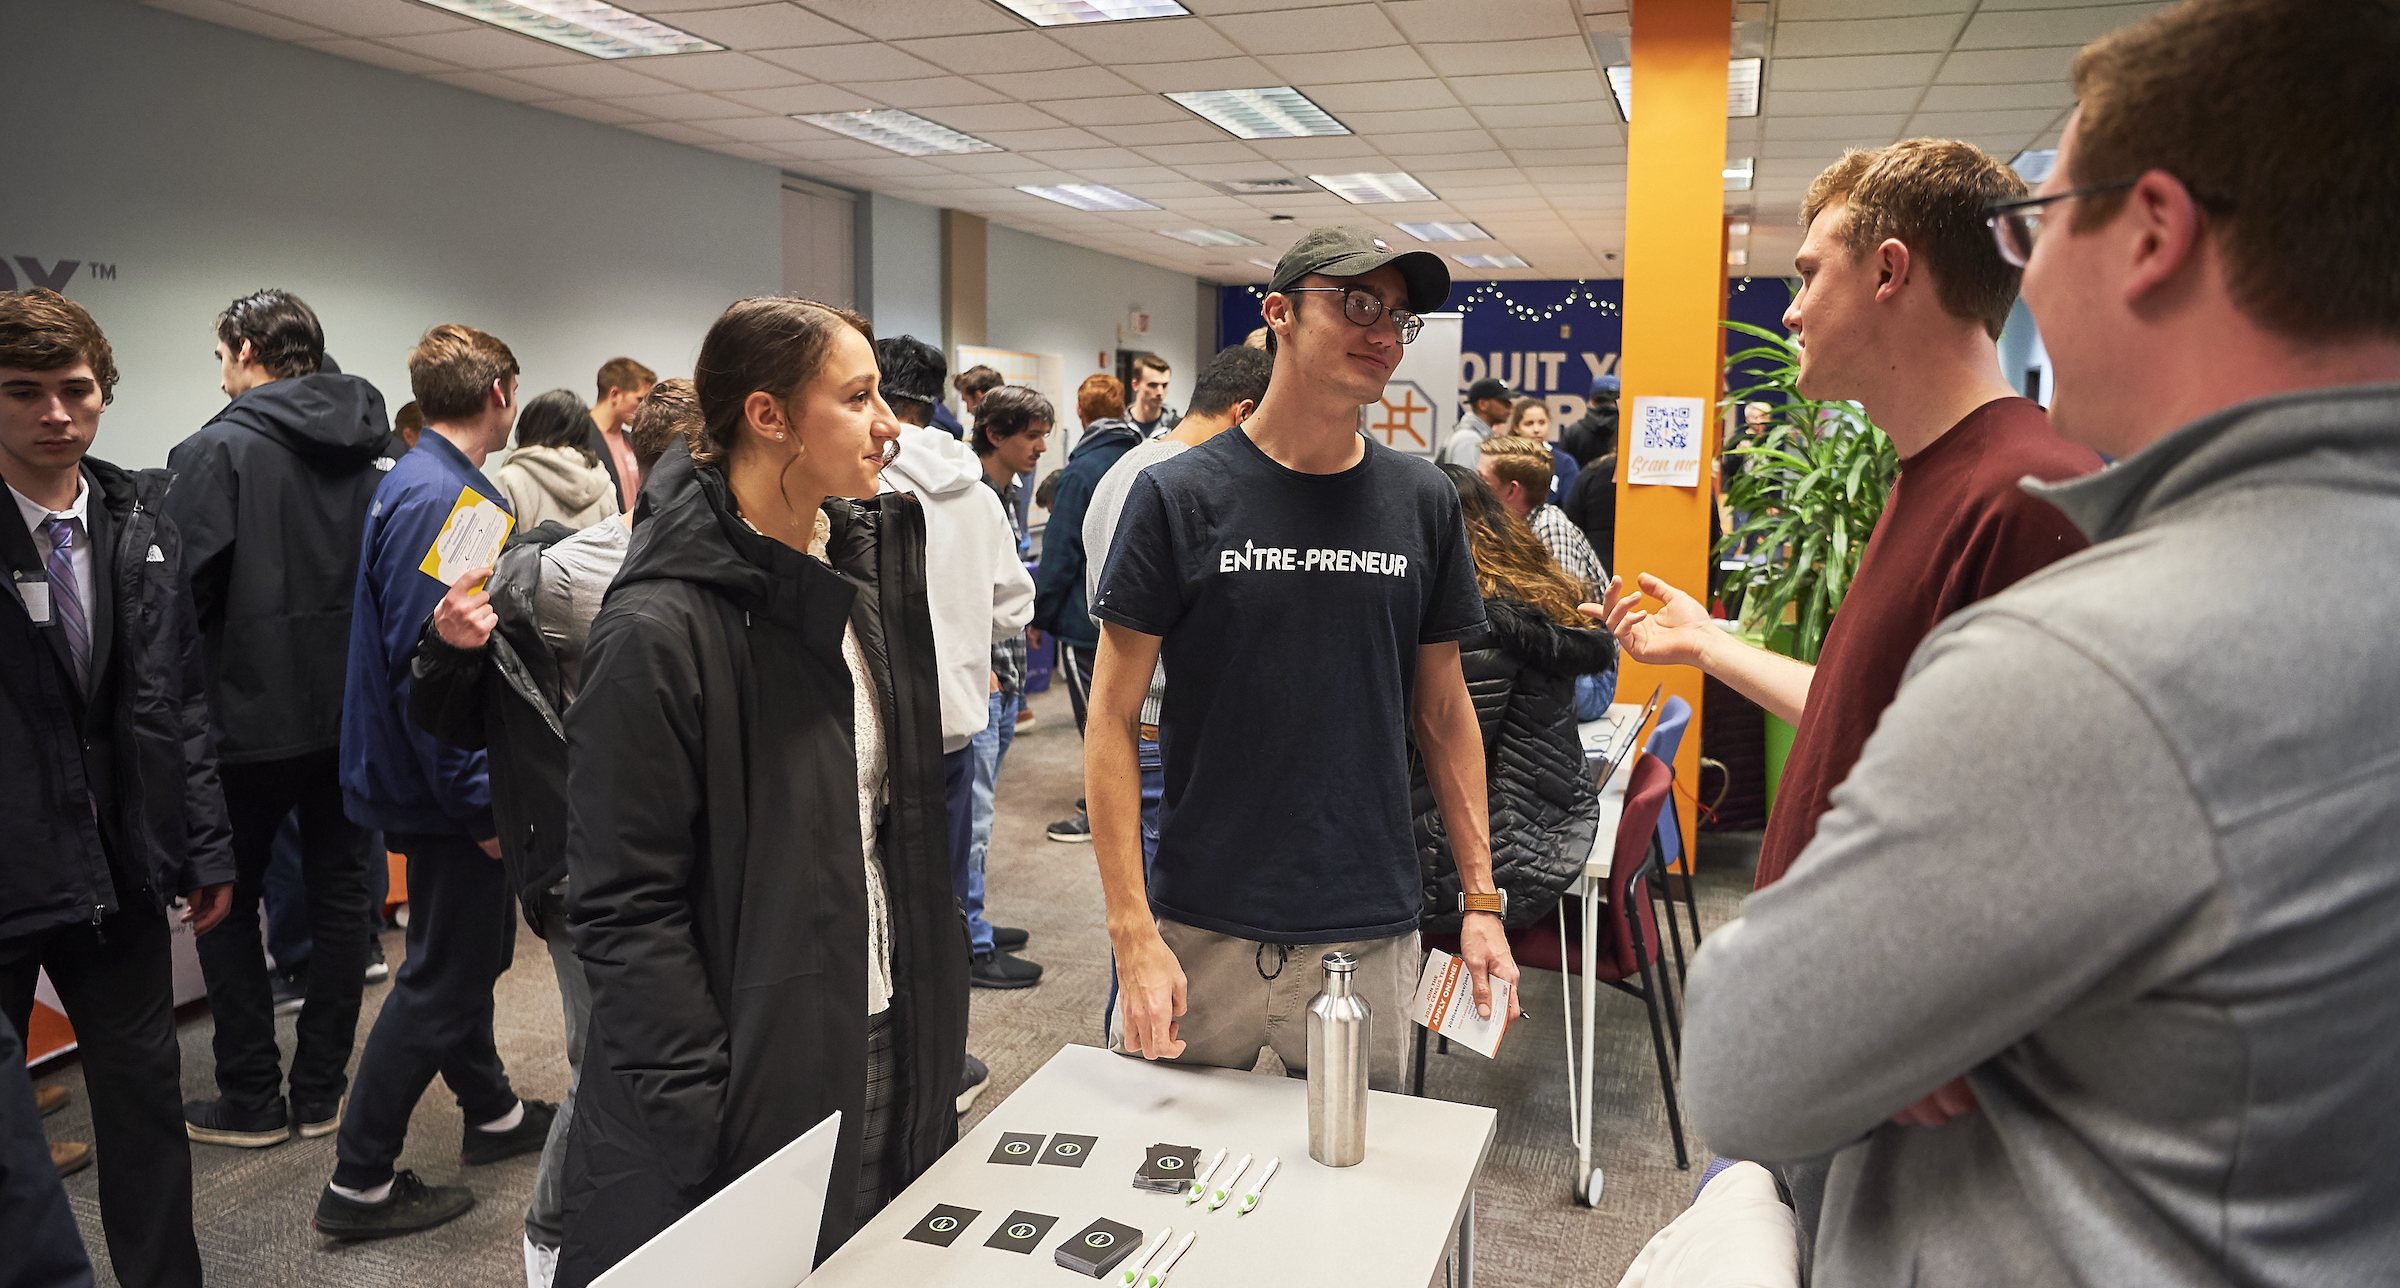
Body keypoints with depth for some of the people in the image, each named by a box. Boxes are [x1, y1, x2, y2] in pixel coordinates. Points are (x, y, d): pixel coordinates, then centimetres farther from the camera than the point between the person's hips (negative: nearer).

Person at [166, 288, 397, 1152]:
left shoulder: (217, 450, -11)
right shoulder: (380, 447, 4)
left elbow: (184, 590, -16)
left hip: (250, 717, -4)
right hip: (358, 715, 5)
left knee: (229, 904, 11)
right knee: (339, 895, 12)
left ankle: (252, 1099, 16)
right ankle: (322, 1091, 21)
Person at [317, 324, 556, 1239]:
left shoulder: (446, 487, 11)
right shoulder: (434, 501, -22)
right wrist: (479, 802, -23)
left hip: (458, 777, 10)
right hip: (449, 787, -10)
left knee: (472, 951, 21)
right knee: (442, 976, 0)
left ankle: (493, 1112, 38)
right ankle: (360, 1183, 11)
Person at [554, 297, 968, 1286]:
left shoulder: (869, 562, 4)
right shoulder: (661, 631, -18)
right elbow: (626, 909, -17)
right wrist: (703, 1116, -19)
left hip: (889, 1053, 7)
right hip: (751, 1088, -6)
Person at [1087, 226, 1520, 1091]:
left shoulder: (1424, 502, 3)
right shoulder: (1179, 496, -6)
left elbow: (1444, 712, 10)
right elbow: (1113, 721, -6)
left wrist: (1481, 899, 5)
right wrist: (1134, 934, -12)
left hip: (1371, 938, 2)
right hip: (1200, 931, -2)